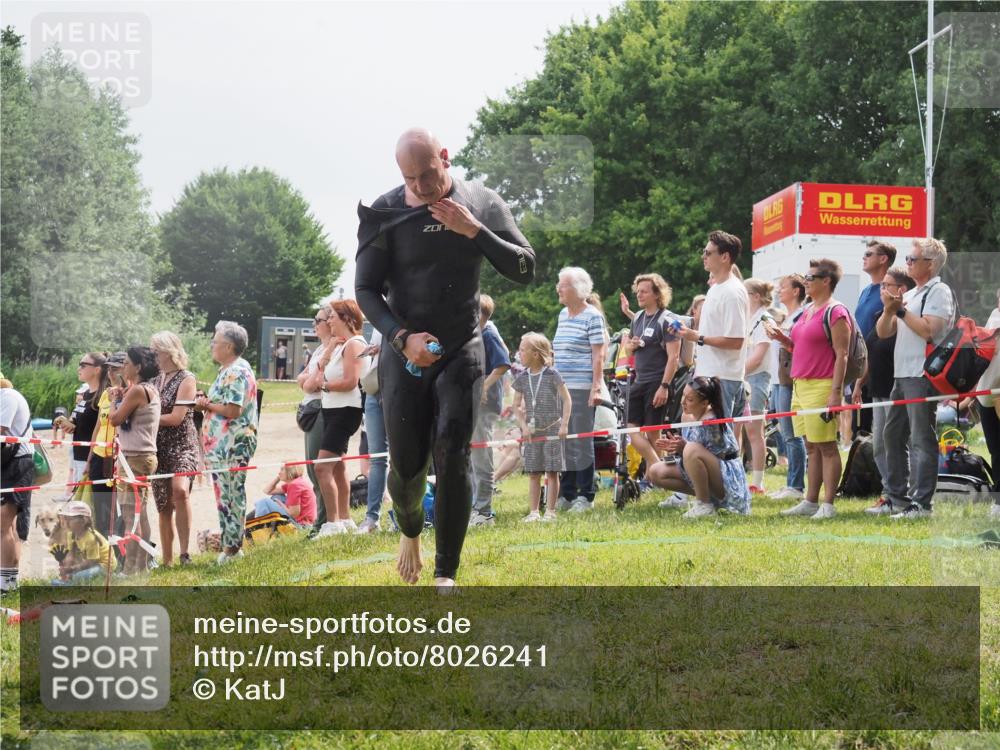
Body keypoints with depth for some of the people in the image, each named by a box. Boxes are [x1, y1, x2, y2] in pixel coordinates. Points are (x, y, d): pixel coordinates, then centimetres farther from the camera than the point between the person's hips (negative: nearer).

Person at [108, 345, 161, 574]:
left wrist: (114, 399, 5)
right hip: (145, 455, 10)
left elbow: (114, 419, -12)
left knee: (131, 514, -10)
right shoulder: (151, 390, 16)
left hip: (135, 457, -10)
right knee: (139, 514, 13)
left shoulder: (137, 391, -13)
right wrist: (122, 398, 11)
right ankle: (142, 565, 17)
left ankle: (131, 568, -11)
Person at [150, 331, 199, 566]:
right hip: (159, 448, 6)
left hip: (182, 446, -6)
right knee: (163, 506, 7)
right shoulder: (156, 380, 14)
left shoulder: (186, 380, -5)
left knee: (180, 490, -30)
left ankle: (184, 552, -27)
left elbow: (176, 418, -13)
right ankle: (167, 560, 15)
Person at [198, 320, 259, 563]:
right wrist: (207, 404, 9)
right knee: (232, 493, 11)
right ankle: (232, 544, 15)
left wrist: (208, 405, -8)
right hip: (225, 443, 11)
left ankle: (231, 546, -5)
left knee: (229, 493, -8)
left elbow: (233, 410, -21)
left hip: (232, 443, -11)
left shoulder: (235, 372, -14)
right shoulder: (231, 370, 19)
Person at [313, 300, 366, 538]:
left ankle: (333, 523, -18)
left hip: (345, 410, -11)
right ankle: (345, 519, 27)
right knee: (337, 467, 18)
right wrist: (330, 346, 3)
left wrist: (324, 385, -10)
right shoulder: (341, 345, 16)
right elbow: (320, 369, 11)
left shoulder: (353, 344, -14)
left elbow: (350, 382, -22)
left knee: (323, 467, -17)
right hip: (332, 410, 11)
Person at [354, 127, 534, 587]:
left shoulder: (482, 204, -2)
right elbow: (366, 289, -2)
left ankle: (446, 574, -4)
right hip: (404, 354, 0)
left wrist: (473, 230, -20)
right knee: (406, 464, 2)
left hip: (461, 353, 0)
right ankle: (410, 533, 35)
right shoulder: (385, 213, -5)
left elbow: (525, 269, -7)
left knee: (453, 458, -11)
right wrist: (402, 337, -18)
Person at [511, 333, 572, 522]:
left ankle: (550, 511, 4)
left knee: (552, 471, -1)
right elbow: (517, 405, 9)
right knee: (533, 473, 5)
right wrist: (524, 426, -3)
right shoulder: (522, 378, 5)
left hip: (552, 429, -4)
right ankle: (534, 512, 9)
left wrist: (564, 425, -11)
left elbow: (567, 400, -5)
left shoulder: (552, 375, -6)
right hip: (532, 431, 4)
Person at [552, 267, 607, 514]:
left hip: (582, 388, -7)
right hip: (560, 387, 7)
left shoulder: (592, 316, -6)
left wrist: (596, 387, -17)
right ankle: (566, 493, 14)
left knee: (582, 441, -4)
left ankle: (585, 496, 2)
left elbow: (598, 355, -10)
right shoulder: (563, 314, 16)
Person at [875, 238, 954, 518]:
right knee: (893, 435, 13)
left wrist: (901, 310, -11)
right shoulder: (910, 295, 20)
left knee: (922, 440, -9)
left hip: (922, 376, -10)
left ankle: (920, 503, -9)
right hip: (901, 376, 10)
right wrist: (889, 309, -2)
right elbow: (883, 332, 16)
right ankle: (896, 498, 20)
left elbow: (928, 330, -19)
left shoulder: (939, 292, -6)